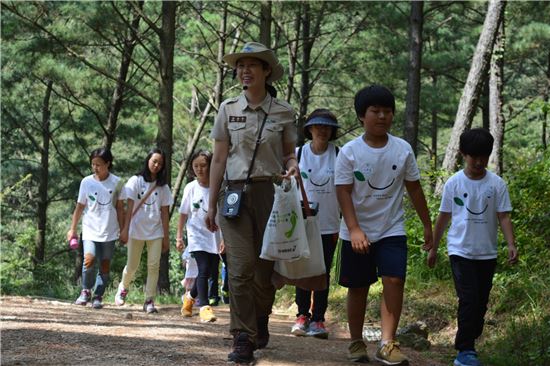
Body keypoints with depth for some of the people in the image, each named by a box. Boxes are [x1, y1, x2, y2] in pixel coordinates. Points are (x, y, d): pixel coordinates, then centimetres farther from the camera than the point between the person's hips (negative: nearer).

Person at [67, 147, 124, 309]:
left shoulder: (116, 183, 0)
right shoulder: (86, 182, 0)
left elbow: (120, 207, 7)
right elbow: (80, 206, 8)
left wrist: (122, 230, 7)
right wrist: (72, 229, 7)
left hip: (109, 232, 1)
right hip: (90, 230, -1)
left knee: (105, 266, 2)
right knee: (89, 259, -20)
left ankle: (98, 296, 16)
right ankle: (86, 291, 0)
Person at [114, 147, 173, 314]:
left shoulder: (163, 187, 7)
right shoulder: (136, 181, 1)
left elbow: (164, 212, 6)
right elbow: (130, 207, -3)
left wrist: (166, 237, 3)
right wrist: (125, 229, -10)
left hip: (155, 231, 2)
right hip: (136, 230, -2)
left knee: (154, 265, -6)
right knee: (132, 266, 5)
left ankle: (149, 300, -1)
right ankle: (123, 288, 33)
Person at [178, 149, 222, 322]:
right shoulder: (191, 188, -4)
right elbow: (184, 214, 6)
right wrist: (179, 236, 6)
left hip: (215, 237, 2)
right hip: (197, 236, -2)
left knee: (208, 272, 11)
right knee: (203, 270, -16)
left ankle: (190, 297, 36)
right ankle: (204, 307, -14)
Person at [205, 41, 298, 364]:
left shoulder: (284, 112, 4)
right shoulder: (228, 109, 7)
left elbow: (289, 154, 13)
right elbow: (219, 159, 9)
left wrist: (293, 166, -12)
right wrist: (212, 205, 8)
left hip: (270, 193, 0)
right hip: (234, 193, 0)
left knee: (266, 267, 4)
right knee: (241, 267, -10)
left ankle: (260, 321, 30)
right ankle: (243, 340, -7)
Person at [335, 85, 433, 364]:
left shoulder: (403, 150, -1)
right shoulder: (350, 152, -8)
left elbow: (414, 188, 7)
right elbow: (344, 192, -11)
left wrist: (427, 225, 10)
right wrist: (354, 230, -21)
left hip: (392, 230, 1)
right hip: (358, 233, -1)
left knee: (394, 280, -14)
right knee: (358, 287, 8)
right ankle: (357, 342, 23)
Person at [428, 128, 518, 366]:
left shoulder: (496, 184, -1)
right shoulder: (454, 183, -2)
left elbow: (503, 216, -1)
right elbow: (444, 217, 7)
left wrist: (511, 244, -15)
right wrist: (433, 248, 12)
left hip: (487, 254, 2)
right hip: (460, 251, -2)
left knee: (481, 302, 9)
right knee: (469, 300, -13)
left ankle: (469, 344, 23)